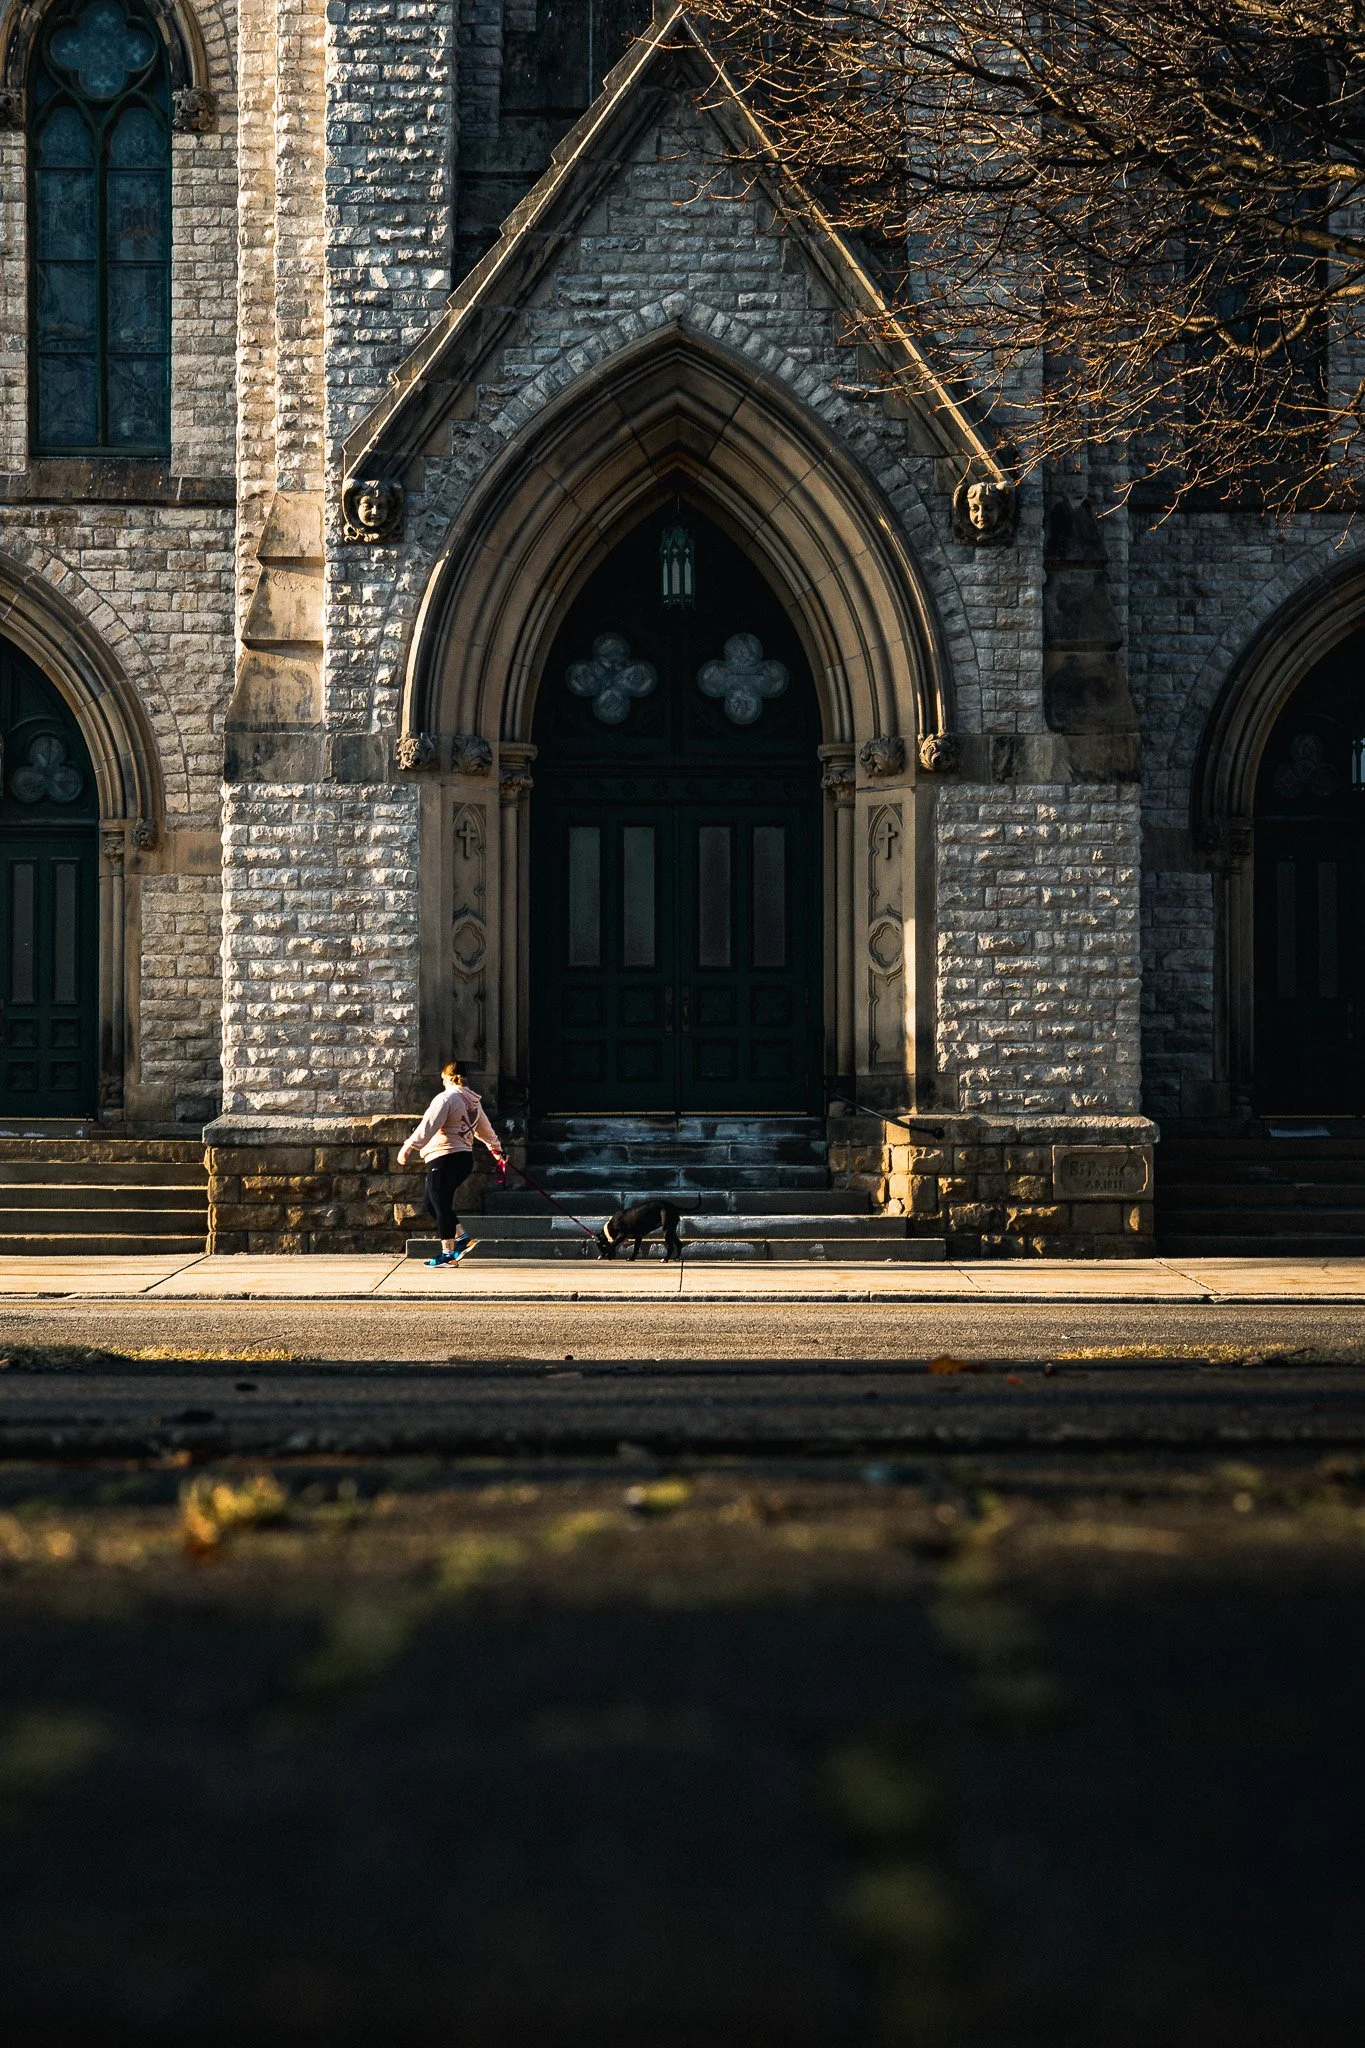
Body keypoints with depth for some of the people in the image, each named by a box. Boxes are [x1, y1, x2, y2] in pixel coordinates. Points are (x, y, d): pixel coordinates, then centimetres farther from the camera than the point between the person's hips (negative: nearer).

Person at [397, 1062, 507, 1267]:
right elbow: (486, 1130, 31)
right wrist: (497, 1149, 46)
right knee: (433, 1205, 17)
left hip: (443, 1159, -9)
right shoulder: (474, 1102, 17)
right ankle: (463, 1237, 12)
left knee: (440, 1206, -3)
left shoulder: (445, 1098, -9)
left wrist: (407, 1148, -20)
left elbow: (428, 1127, -18)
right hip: (465, 1159, 9)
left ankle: (448, 1254, -1)